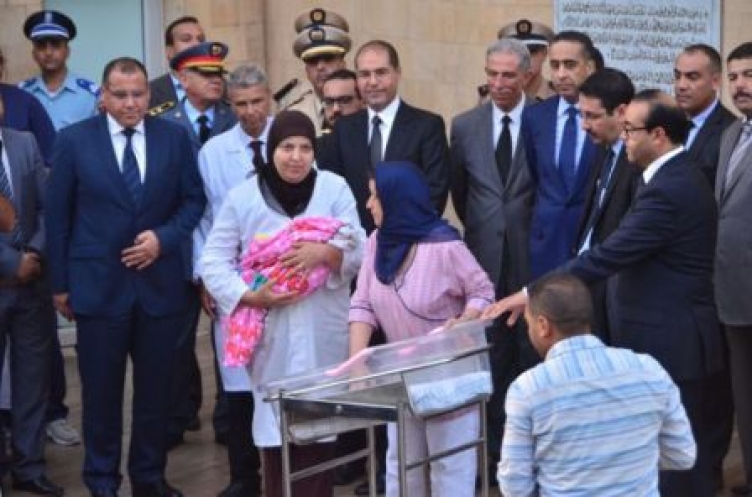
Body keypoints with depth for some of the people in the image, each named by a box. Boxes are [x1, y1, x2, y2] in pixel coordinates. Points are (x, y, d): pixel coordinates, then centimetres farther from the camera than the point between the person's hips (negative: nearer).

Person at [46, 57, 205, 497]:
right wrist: (61, 283, 0)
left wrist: (163, 238, -11)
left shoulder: (175, 137, 2)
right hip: (97, 284, -2)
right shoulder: (74, 140, -3)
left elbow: (194, 200, 6)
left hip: (160, 283, 2)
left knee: (156, 389, 10)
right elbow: (59, 215, 0)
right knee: (101, 391, 6)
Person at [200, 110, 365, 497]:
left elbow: (359, 249, -1)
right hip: (271, 331, 0)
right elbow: (214, 260, 3)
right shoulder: (242, 196, 4)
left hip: (324, 332, 0)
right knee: (275, 423, -1)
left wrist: (325, 252, -21)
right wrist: (249, 296, -12)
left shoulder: (335, 188, 4)